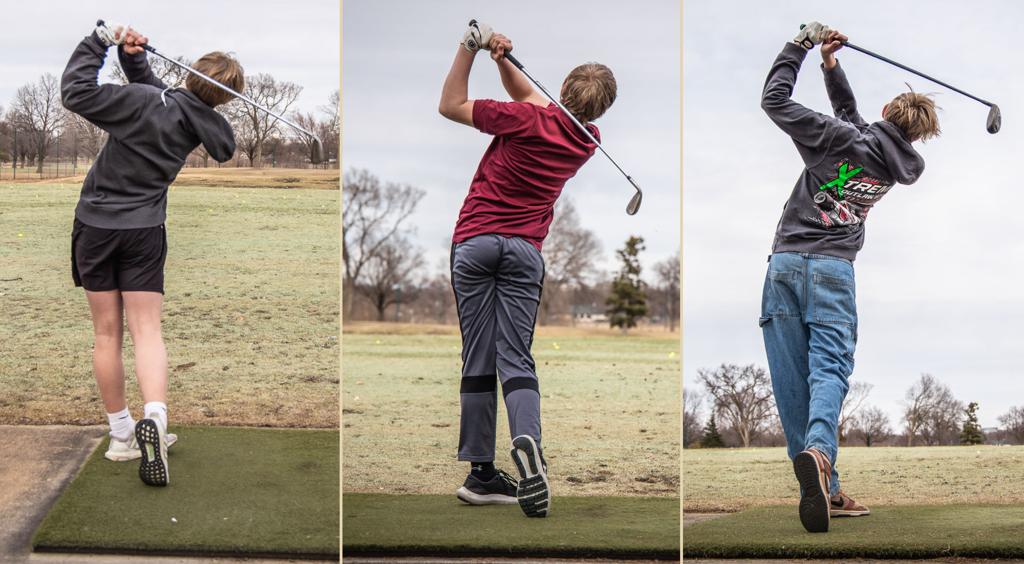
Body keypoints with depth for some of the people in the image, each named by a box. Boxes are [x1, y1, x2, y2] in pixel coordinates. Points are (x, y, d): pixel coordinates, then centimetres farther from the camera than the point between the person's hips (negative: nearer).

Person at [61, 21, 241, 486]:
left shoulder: (143, 102, -20)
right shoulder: (201, 124, -3)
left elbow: (76, 92, -23)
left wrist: (102, 41, -15)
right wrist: (133, 54, -3)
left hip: (97, 223, -2)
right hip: (145, 230, 2)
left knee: (107, 332, 8)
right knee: (147, 330, 0)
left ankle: (121, 434, 13)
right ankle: (154, 418, -24)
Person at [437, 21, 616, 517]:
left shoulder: (528, 120, -10)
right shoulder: (586, 141, 8)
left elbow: (450, 105, -2)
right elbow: (527, 95, 18)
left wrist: (470, 48, -3)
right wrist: (504, 60, -1)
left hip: (474, 242, -2)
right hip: (525, 249, 2)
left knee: (478, 361, 2)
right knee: (515, 360, -2)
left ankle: (481, 473, 1)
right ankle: (527, 439, -31)